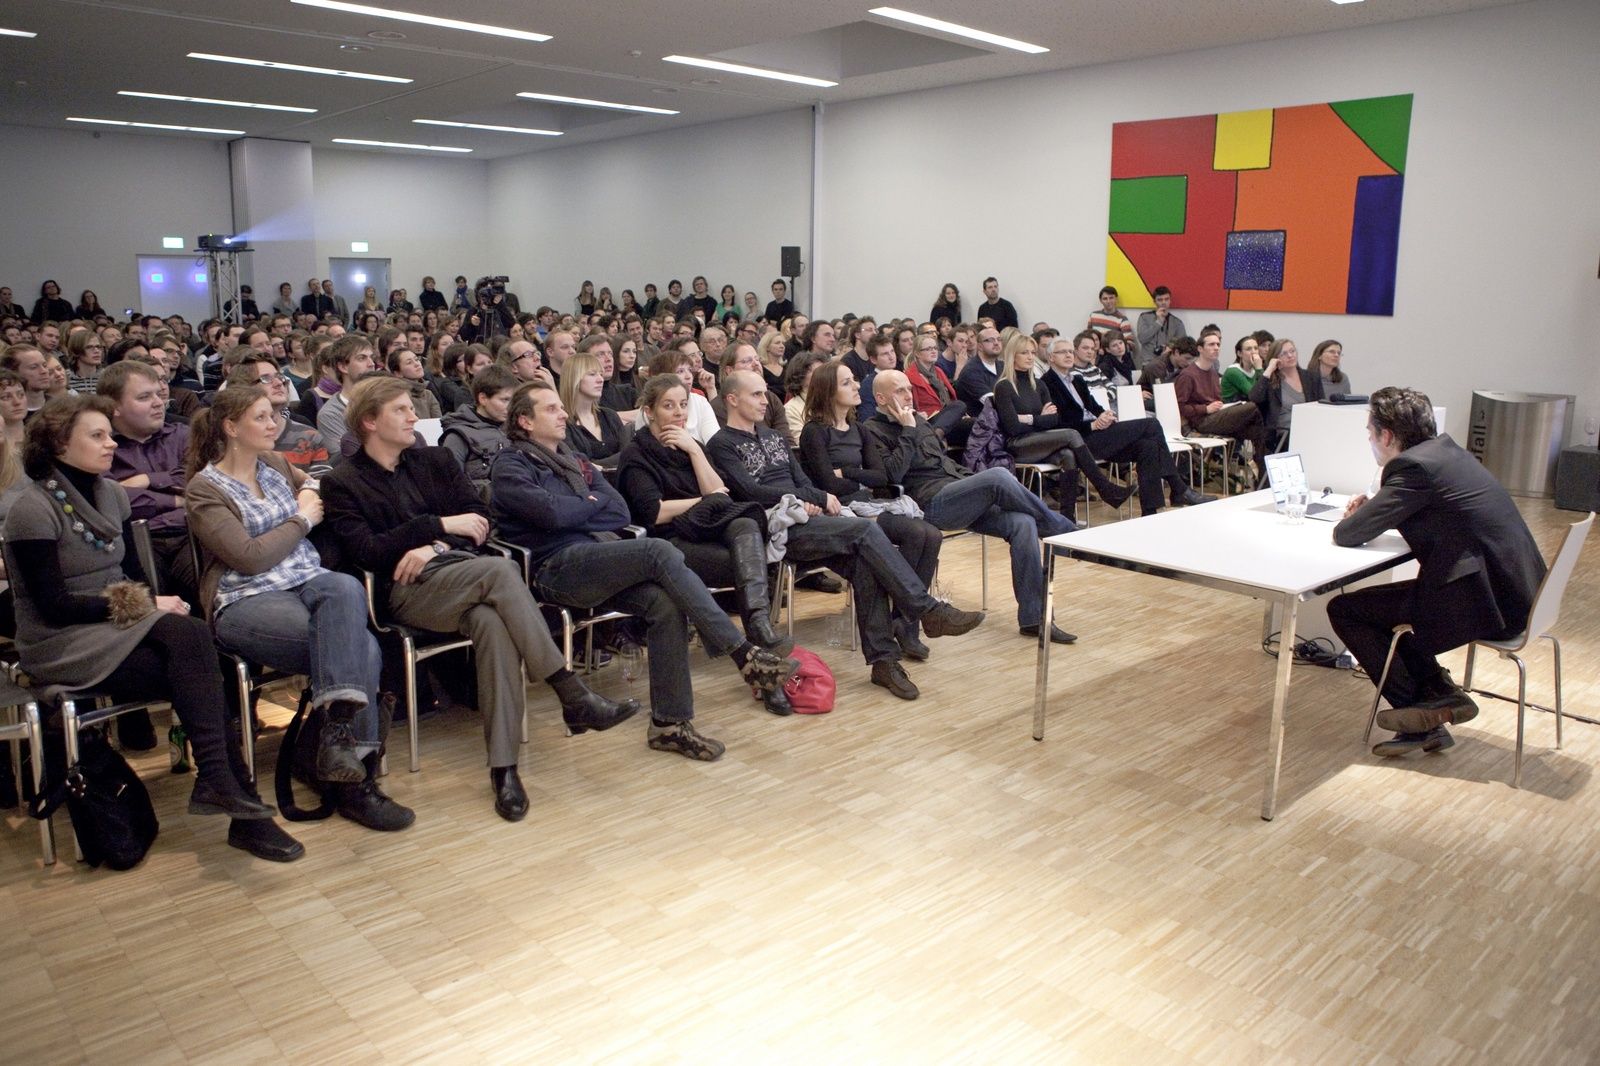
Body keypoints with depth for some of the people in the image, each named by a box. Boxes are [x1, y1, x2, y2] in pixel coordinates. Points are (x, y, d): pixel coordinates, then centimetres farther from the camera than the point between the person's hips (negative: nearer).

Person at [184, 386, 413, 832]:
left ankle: (339, 733, -41)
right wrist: (302, 519, -1)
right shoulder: (204, 490, 1)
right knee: (361, 649, -31)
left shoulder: (276, 465, 20)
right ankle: (352, 776, -25)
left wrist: (311, 492, 18)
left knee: (345, 589, -36)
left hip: (308, 582, 5)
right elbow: (250, 558, -11)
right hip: (246, 600, -5)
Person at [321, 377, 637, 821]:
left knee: (491, 621, -34)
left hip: (463, 570, 4)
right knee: (500, 569, -34)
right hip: (408, 590, -3)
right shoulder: (341, 483, 9)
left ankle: (503, 766, -34)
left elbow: (480, 519, 12)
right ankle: (573, 696, -33)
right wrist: (440, 525, -8)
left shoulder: (434, 461, 22)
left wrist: (434, 548, -6)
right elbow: (368, 553, -6)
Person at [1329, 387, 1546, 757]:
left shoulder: (1414, 467, -17)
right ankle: (1436, 694, 17)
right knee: (1376, 602, 24)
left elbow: (1347, 535, -15)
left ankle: (1422, 713, 5)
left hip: (1487, 601, -10)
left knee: (1344, 609, -1)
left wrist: (1354, 516, 7)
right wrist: (1371, 508, 8)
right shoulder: (1445, 449, 11)